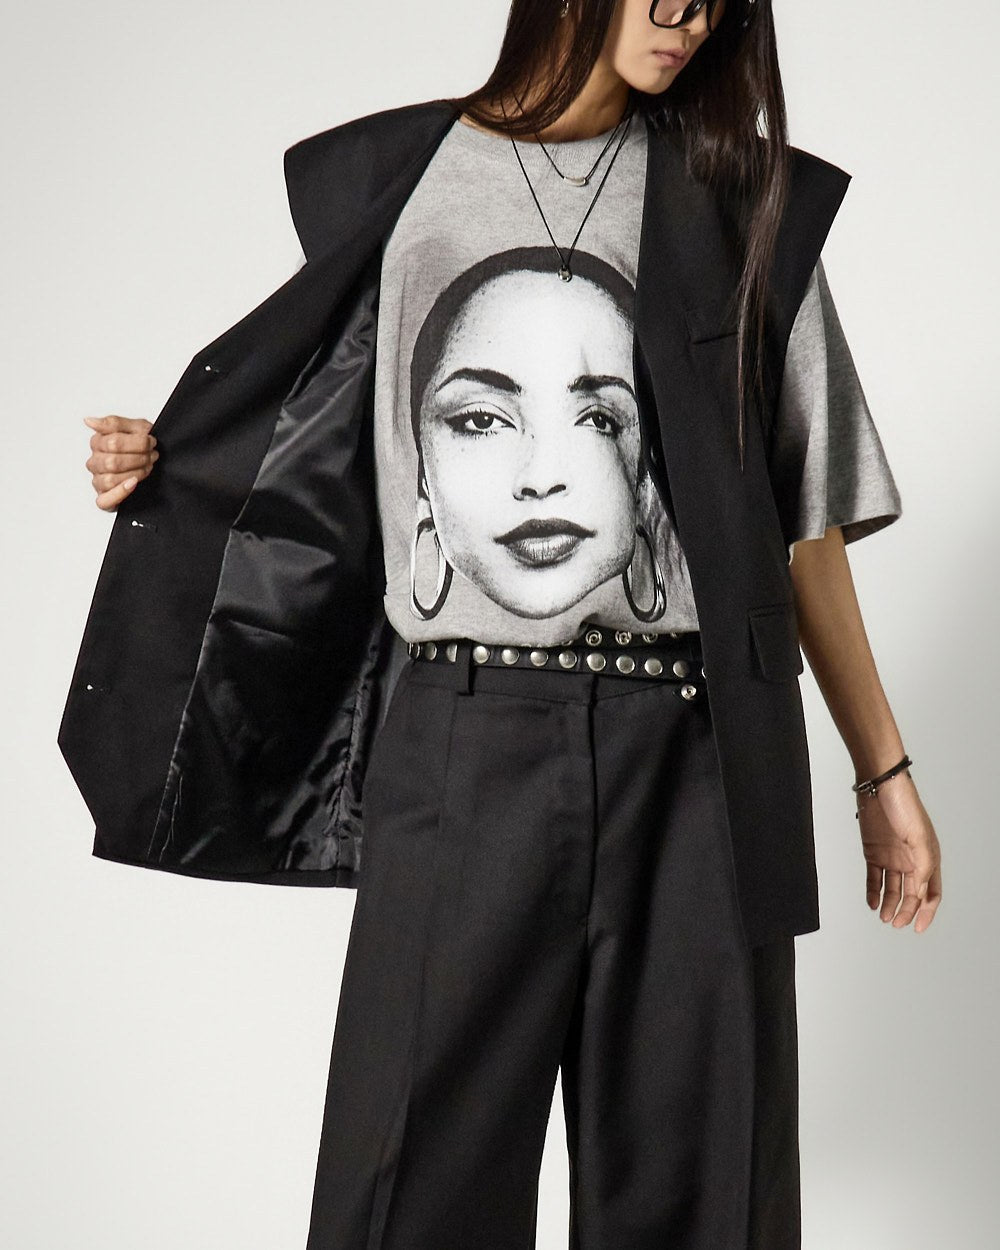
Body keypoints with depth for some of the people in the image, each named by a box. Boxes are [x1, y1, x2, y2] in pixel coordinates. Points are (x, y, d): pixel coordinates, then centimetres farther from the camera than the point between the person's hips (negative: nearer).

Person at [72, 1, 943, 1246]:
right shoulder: (397, 179, 9)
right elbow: (326, 453, 18)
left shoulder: (742, 200, 11)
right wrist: (163, 469, 0)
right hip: (464, 754, -1)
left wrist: (882, 768, 10)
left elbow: (804, 518, 11)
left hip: (697, 763, 1)